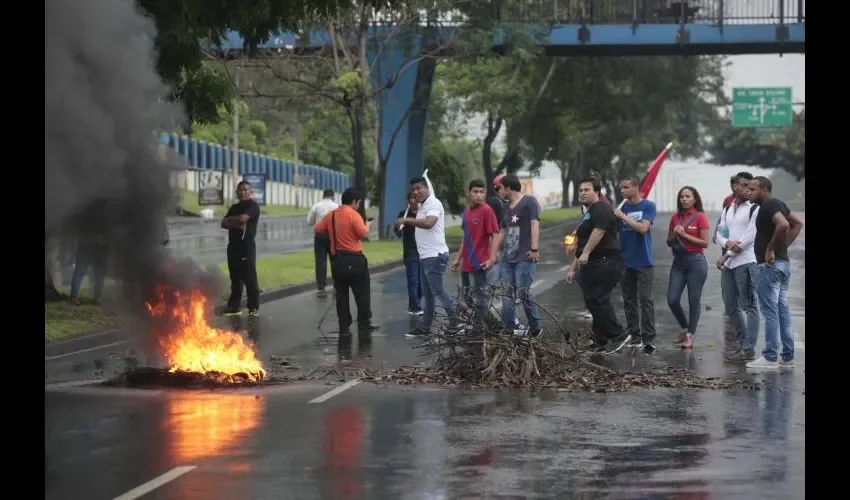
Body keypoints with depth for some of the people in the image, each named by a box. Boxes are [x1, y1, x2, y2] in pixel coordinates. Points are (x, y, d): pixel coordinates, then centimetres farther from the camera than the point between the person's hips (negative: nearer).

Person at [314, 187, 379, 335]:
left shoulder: (331, 214, 5)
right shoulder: (354, 215, -13)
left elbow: (318, 229, 9)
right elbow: (363, 233, -17)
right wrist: (367, 225, 3)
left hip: (336, 259, 5)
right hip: (353, 259, -5)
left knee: (341, 294, 9)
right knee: (362, 293, 7)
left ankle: (344, 327, 8)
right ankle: (364, 324, 10)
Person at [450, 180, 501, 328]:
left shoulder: (486, 211, -11)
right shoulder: (467, 211, 12)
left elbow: (496, 234, -16)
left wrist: (492, 257, -25)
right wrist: (458, 258, 20)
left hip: (479, 263, -8)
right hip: (466, 264, 8)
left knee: (480, 297, -3)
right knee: (466, 297, 15)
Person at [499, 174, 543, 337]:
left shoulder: (529, 202, -4)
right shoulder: (507, 207, 20)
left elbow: (535, 224, -12)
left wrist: (534, 249, -20)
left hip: (524, 258, -8)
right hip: (508, 257, 8)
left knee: (523, 293, -9)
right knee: (506, 293, 1)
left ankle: (536, 328, 4)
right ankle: (508, 329, 4)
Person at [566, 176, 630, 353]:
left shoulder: (601, 208, -7)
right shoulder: (587, 214, 26)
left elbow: (599, 231, -23)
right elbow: (581, 245, 30)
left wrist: (586, 253, -30)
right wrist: (572, 268, 28)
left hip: (605, 263, -11)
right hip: (593, 265, 11)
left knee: (597, 300, -17)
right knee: (594, 302, 9)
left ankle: (618, 335, -12)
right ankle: (601, 341, 13)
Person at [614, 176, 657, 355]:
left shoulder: (648, 206, -4)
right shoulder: (621, 208, 7)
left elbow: (643, 228, -17)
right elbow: (616, 233, 8)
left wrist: (623, 217, -15)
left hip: (643, 261, -5)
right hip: (625, 261, 5)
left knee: (646, 300, -6)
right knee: (629, 301, 9)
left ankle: (649, 338, -7)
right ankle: (634, 336, 16)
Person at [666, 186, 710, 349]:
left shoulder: (700, 217, -4)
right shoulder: (675, 217, 10)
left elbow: (705, 243, -10)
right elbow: (669, 242, 16)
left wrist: (685, 235, -14)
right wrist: (674, 235, -5)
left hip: (696, 261, -5)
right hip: (679, 260, 5)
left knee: (694, 301, -2)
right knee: (672, 299, -1)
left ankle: (690, 336, 7)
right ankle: (686, 329, 20)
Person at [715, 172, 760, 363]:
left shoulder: (754, 209, -4)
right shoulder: (727, 209, 17)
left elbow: (750, 236, -11)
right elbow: (719, 233, 13)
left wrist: (725, 255, -10)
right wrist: (727, 243, -11)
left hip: (746, 262, -7)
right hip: (728, 263, 7)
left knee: (749, 306, -6)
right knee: (731, 307, 12)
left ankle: (748, 349, -5)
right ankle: (742, 342, 24)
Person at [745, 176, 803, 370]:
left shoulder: (768, 206, -15)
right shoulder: (778, 204, 15)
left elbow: (783, 225, -32)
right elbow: (797, 223, 24)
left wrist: (770, 249, -22)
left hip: (769, 265, -10)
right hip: (783, 262, 10)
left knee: (770, 311, -7)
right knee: (782, 310, 11)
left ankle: (770, 357, -6)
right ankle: (788, 357, 13)